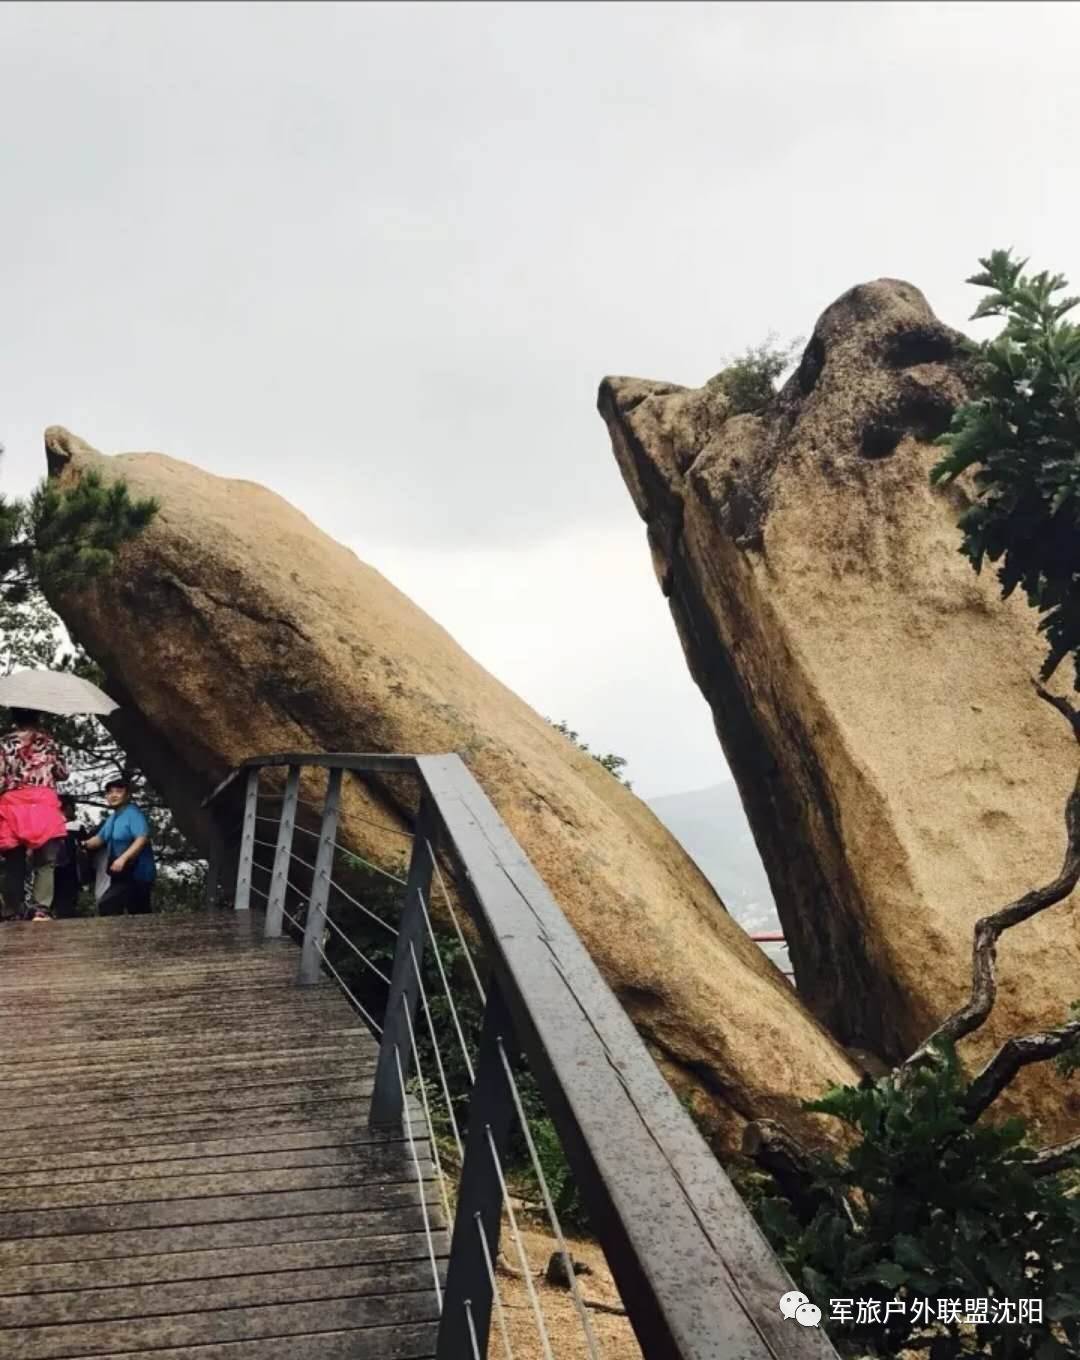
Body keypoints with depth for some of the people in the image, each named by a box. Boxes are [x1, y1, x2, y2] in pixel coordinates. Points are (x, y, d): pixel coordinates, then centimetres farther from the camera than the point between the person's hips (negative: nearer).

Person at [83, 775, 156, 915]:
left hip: (136, 874, -9)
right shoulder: (111, 818, 15)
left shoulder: (133, 813, -13)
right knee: (139, 914, 11)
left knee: (106, 904, -22)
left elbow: (142, 838, -26)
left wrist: (123, 858, -33)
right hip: (122, 874, 9)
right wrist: (86, 844, 4)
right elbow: (100, 839, 23)